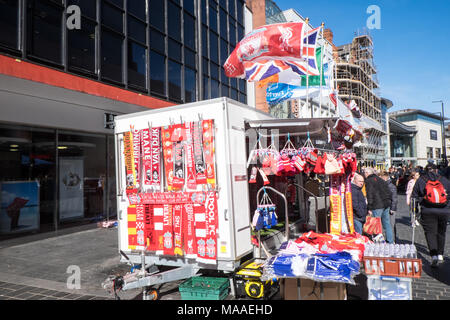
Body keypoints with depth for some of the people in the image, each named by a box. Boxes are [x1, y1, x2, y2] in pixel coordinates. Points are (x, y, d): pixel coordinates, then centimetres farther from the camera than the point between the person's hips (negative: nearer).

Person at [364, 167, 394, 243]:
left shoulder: (368, 181, -7)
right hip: (386, 204, 8)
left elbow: (369, 195, -13)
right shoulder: (380, 179, 17)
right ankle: (390, 241, 22)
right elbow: (388, 192, 18)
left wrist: (369, 208, -12)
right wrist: (388, 201, 21)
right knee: (387, 223, 15)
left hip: (377, 206, -8)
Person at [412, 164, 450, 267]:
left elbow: (414, 196, 7)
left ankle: (434, 255, -11)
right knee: (441, 232, 17)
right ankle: (440, 254, 21)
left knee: (430, 232, 2)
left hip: (427, 211, -2)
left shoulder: (420, 180, 4)